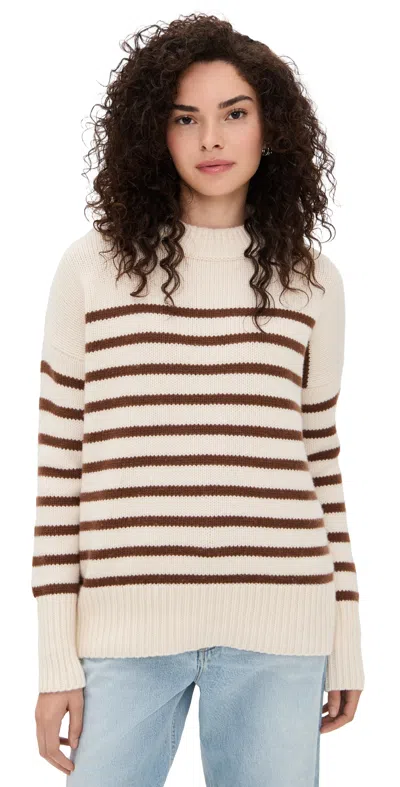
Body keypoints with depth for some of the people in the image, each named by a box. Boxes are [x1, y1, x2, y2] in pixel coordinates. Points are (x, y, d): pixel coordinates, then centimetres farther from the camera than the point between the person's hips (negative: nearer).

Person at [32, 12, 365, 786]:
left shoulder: (312, 281, 8)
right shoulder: (93, 267, 2)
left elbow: (320, 458, 12)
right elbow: (59, 462, 3)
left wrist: (346, 638, 11)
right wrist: (56, 656, 0)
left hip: (277, 632, 1)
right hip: (126, 625, -1)